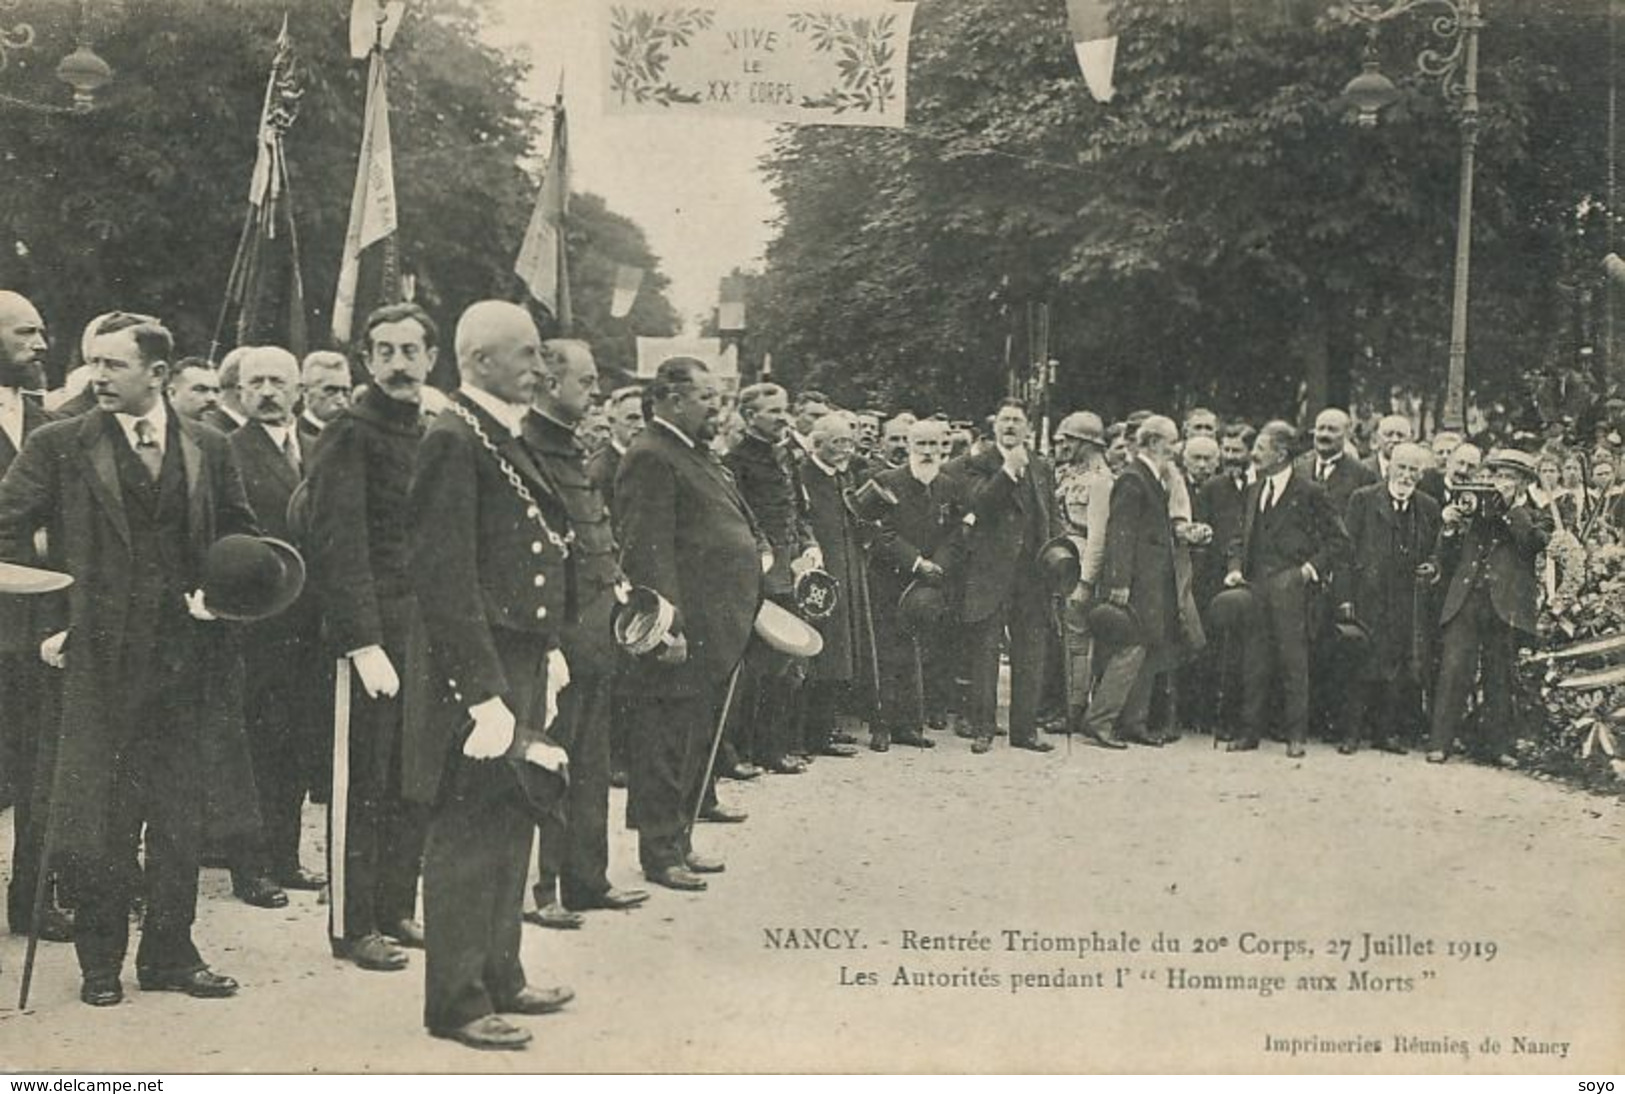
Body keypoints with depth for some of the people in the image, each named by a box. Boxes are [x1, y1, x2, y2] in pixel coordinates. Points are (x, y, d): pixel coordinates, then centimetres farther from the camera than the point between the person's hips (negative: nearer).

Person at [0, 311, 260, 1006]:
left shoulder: (208, 449, 8)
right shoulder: (58, 447, 1)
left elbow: (242, 534, 16)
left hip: (184, 655, 3)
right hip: (97, 656, -2)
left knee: (180, 813, 8)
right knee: (99, 818, 1)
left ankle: (170, 953, 19)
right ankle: (100, 962, 14)